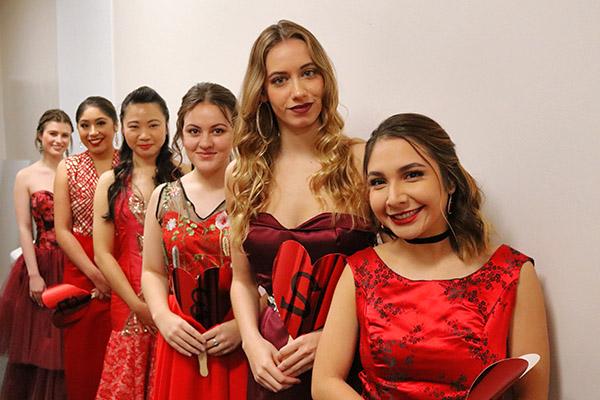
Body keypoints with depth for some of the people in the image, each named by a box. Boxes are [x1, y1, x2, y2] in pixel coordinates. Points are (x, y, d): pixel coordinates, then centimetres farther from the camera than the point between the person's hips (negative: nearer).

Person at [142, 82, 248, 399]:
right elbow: (153, 271, 10)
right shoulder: (164, 198, 4)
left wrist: (243, 325, -18)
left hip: (239, 349, -3)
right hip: (181, 346, 3)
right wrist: (162, 316, -5)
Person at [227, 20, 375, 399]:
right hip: (273, 362, 3)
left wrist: (330, 336, -18)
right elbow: (243, 279, 7)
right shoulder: (243, 174, 0)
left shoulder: (362, 161, -11)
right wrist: (253, 340, -8)